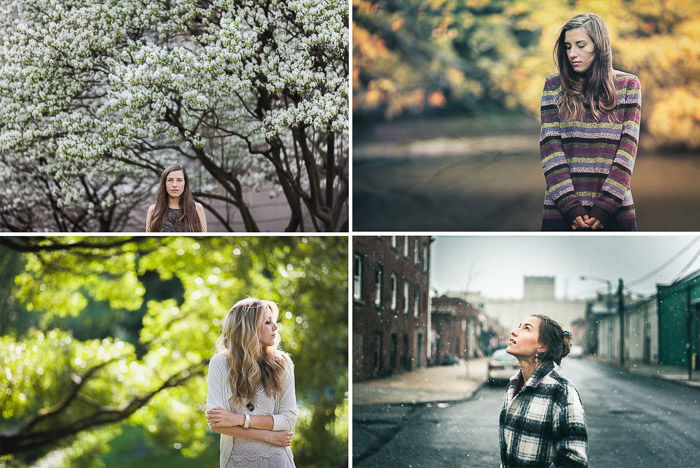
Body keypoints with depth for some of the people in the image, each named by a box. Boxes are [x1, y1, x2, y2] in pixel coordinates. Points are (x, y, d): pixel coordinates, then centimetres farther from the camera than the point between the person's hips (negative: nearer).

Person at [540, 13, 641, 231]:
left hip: (615, 210, 0)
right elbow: (550, 147, -1)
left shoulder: (627, 85, 5)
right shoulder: (554, 86, 6)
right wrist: (570, 205, -11)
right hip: (561, 210, 0)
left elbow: (627, 149, -1)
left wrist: (605, 206, -11)